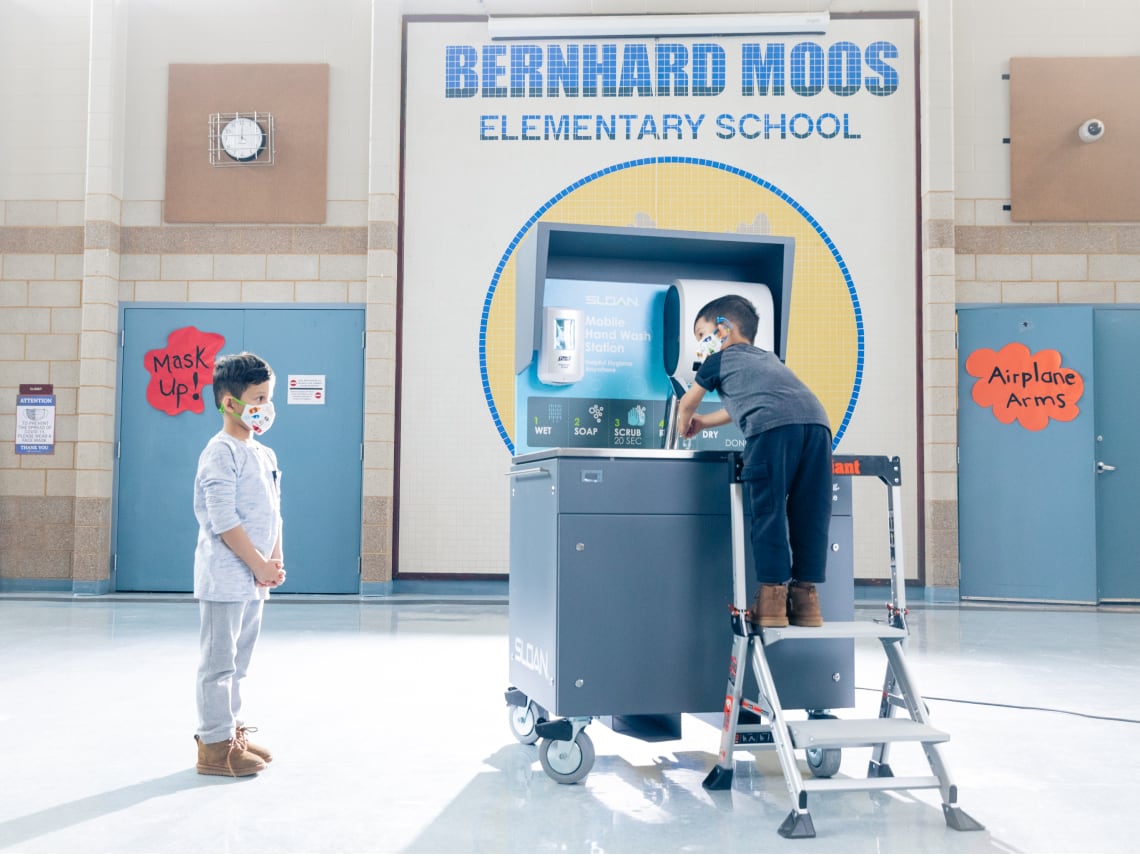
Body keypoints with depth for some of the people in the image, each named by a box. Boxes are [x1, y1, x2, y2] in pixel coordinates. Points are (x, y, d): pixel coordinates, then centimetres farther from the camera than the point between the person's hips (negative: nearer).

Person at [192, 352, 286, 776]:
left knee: (237, 661, 17)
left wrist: (276, 561, 5)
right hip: (225, 578, -9)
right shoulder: (221, 453, -14)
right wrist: (259, 566, -15)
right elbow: (224, 522, -19)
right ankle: (216, 745, 6)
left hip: (254, 580, 9)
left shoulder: (265, 455, 14)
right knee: (219, 661, -1)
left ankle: (232, 731, 27)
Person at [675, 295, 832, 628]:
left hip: (773, 426, -6)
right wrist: (704, 422, 68)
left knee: (769, 509, -3)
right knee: (808, 512, 7)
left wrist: (683, 425, 58)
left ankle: (772, 595, -5)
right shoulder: (766, 357, 41)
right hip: (816, 420, 6)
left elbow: (688, 402, 37)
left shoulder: (719, 359, 23)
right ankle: (805, 595, 10)